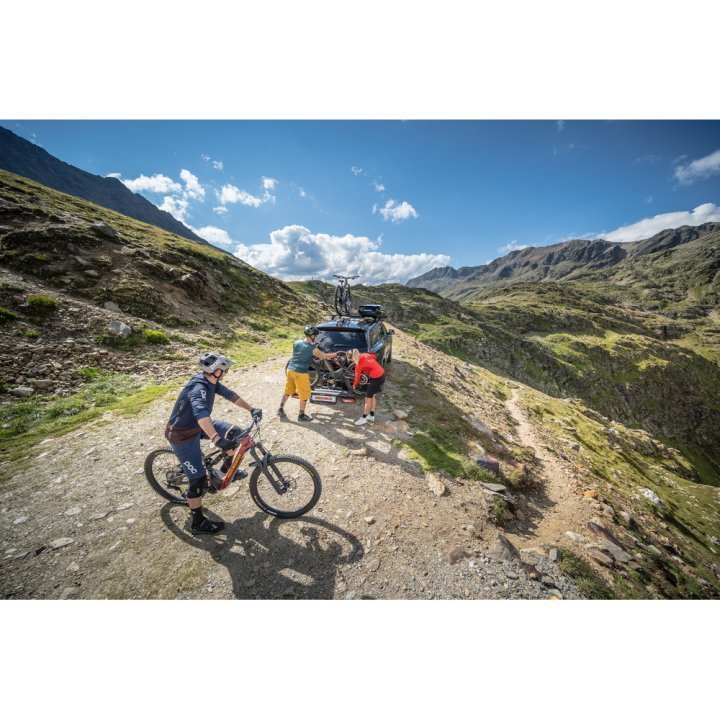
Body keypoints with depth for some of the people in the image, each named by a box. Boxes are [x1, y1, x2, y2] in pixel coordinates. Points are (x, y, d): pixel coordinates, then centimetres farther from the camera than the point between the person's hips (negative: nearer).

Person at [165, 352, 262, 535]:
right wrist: (217, 439, -62)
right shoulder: (199, 387, -34)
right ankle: (198, 523, 16)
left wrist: (251, 409, -9)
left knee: (234, 432, -2)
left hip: (197, 425, 8)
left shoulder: (211, 381, -7)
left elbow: (229, 394, -2)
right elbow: (200, 413, -51)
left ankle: (227, 468, 21)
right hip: (182, 435, -8)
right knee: (199, 479, -3)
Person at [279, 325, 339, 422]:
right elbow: (325, 356, -7)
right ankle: (301, 415, 17)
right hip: (301, 373, -7)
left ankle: (281, 409, 31)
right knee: (304, 395, 8)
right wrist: (336, 354, 7)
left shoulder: (296, 343, 3)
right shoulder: (312, 349, -15)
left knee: (288, 391, 23)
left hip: (290, 370, 7)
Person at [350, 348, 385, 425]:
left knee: (368, 398, 2)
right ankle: (372, 417, 29)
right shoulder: (365, 355, 7)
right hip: (382, 374, 9)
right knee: (373, 396, 18)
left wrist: (354, 385, 19)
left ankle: (364, 418, 14)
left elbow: (357, 376, -1)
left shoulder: (359, 364, -11)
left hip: (376, 378, -9)